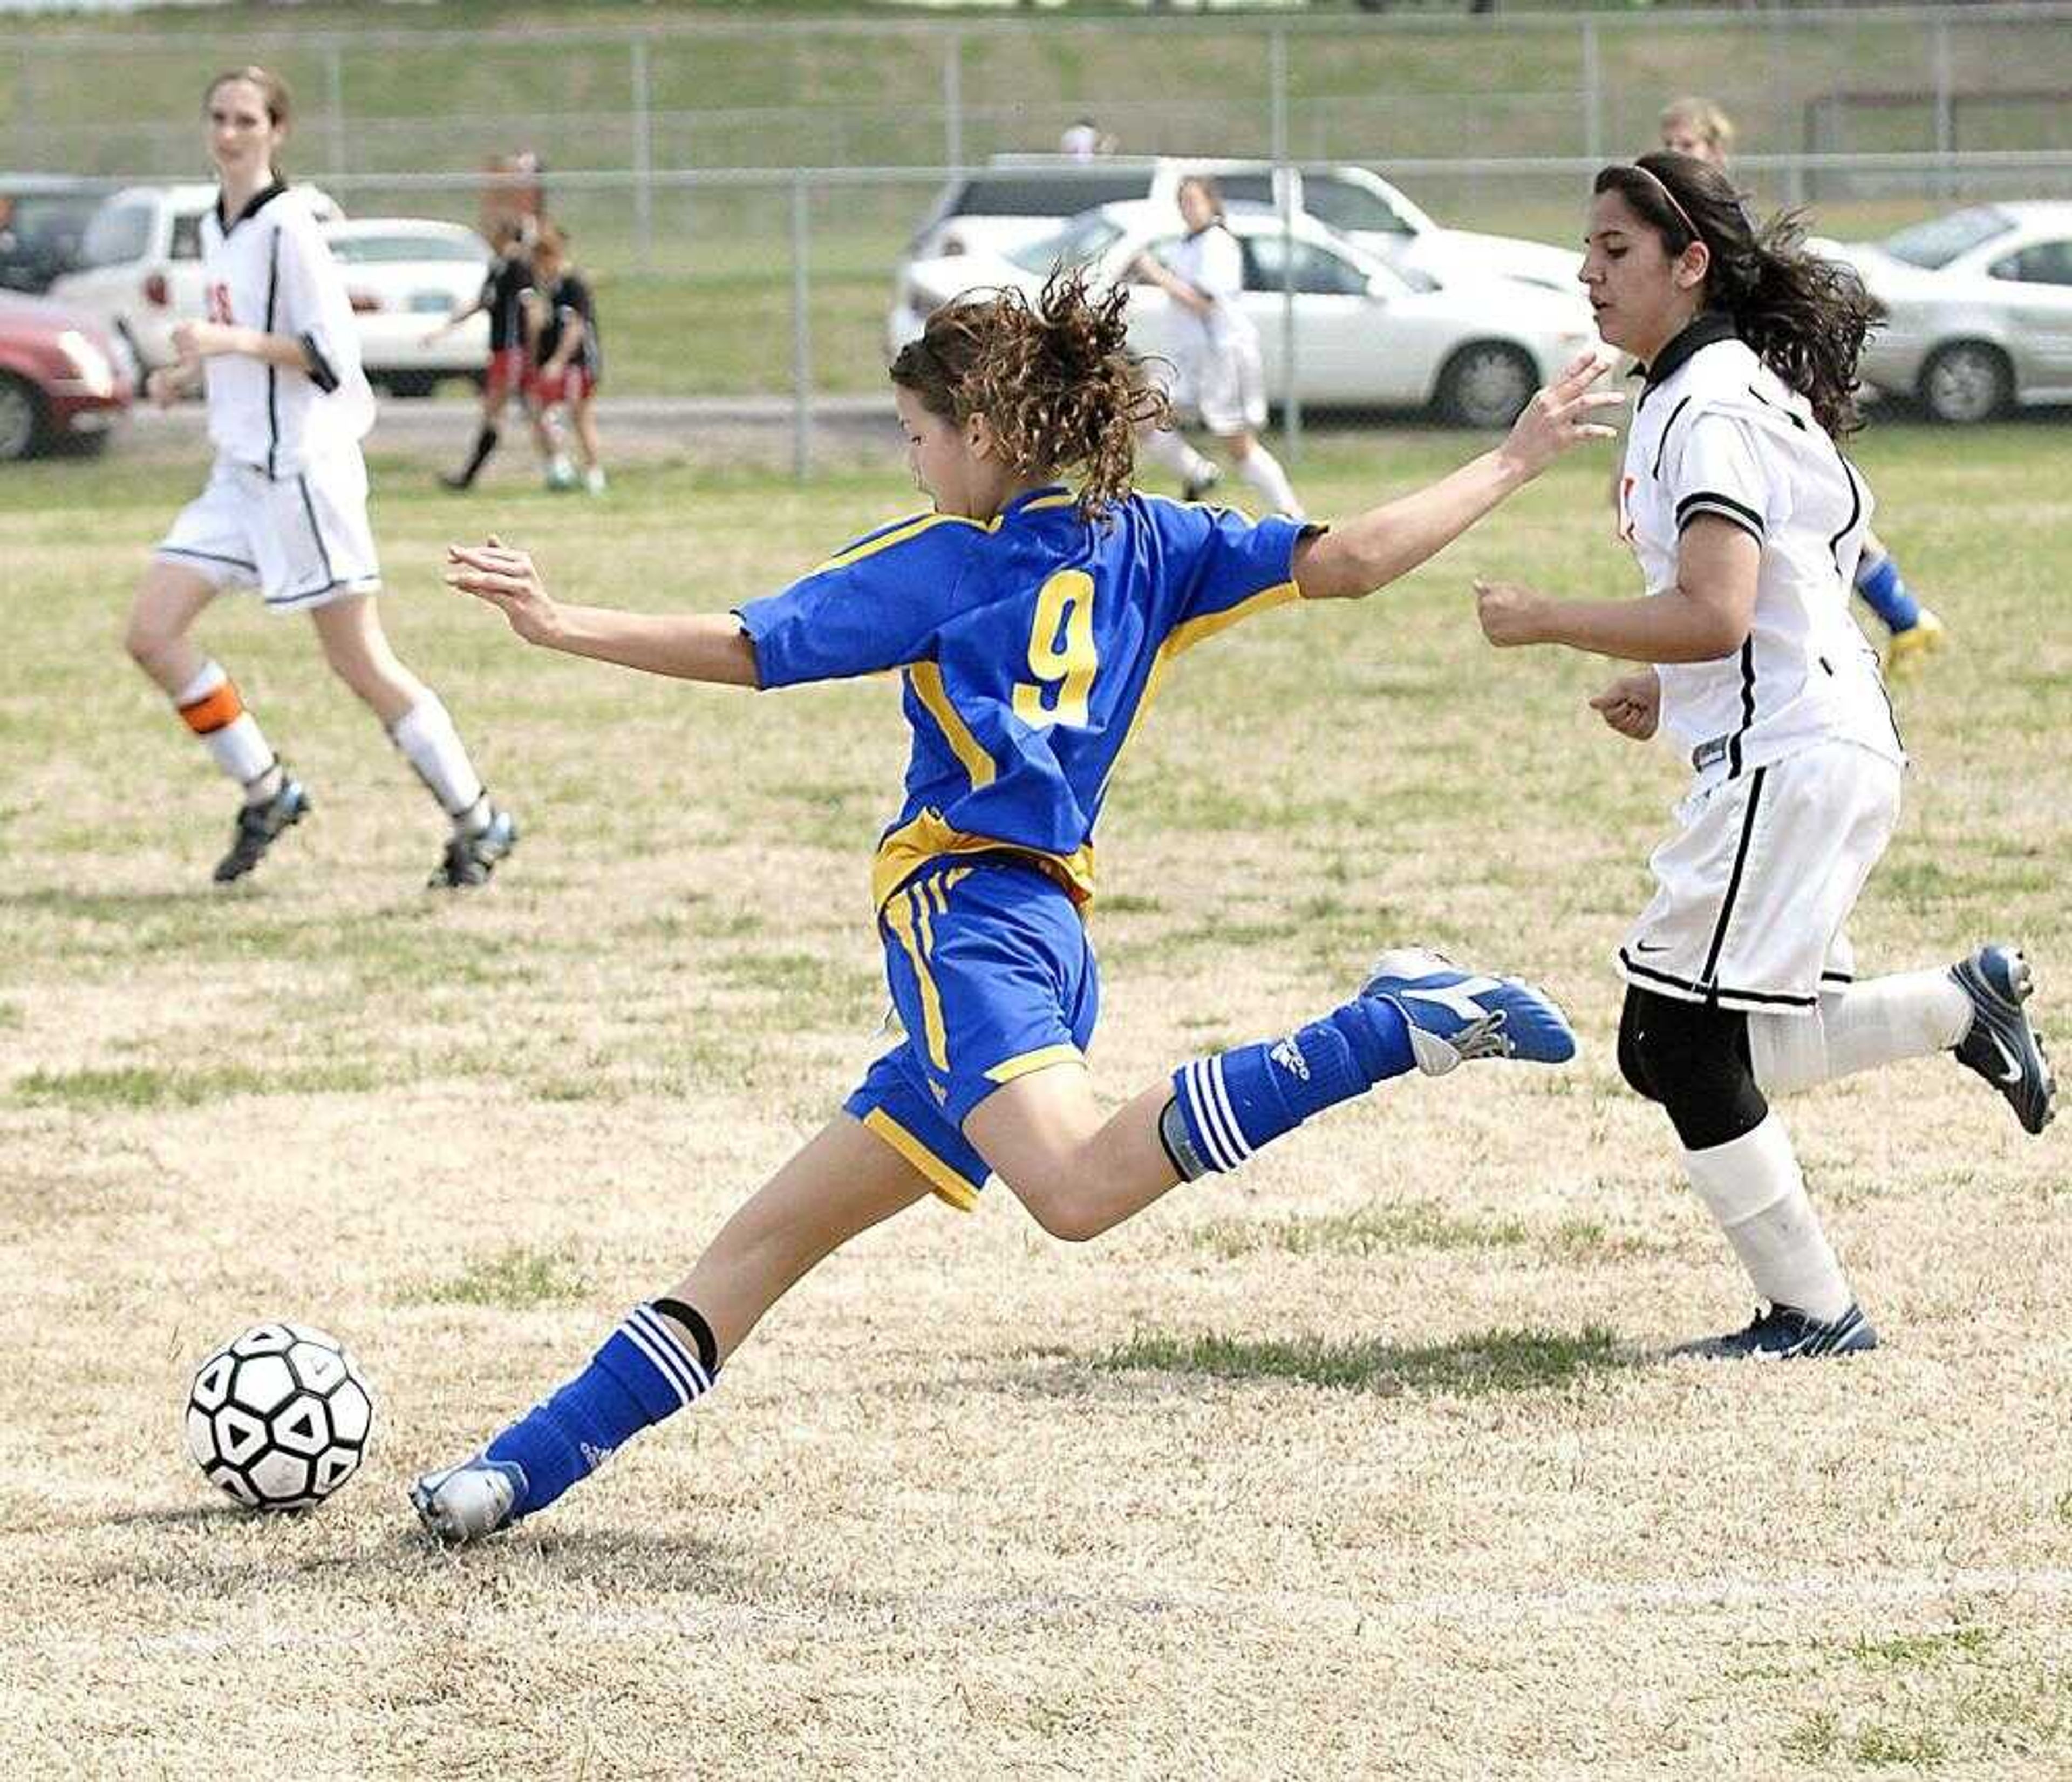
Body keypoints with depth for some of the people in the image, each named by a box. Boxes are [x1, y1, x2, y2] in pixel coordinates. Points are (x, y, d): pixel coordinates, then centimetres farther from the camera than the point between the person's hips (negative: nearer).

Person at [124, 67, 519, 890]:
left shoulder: (287, 226, -13)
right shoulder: (215, 228, 13)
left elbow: (329, 352, -17)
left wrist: (231, 341, -26)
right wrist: (189, 373, 10)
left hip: (302, 466, -9)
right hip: (241, 472, 9)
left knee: (358, 662, -4)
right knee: (151, 633, -1)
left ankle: (477, 822, 7)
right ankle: (266, 793, 10)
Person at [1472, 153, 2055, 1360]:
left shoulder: (1708, 409, -15)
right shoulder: (1744, 386, 18)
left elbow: (1715, 613, -24)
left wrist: (1546, 621, -16)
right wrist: (1670, 692, 20)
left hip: (1790, 762, -10)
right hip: (1832, 749, 10)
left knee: (1683, 1045, -6)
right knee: (1686, 1052, 12)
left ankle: (1814, 1315, -1)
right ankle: (1961, 1006, 11)